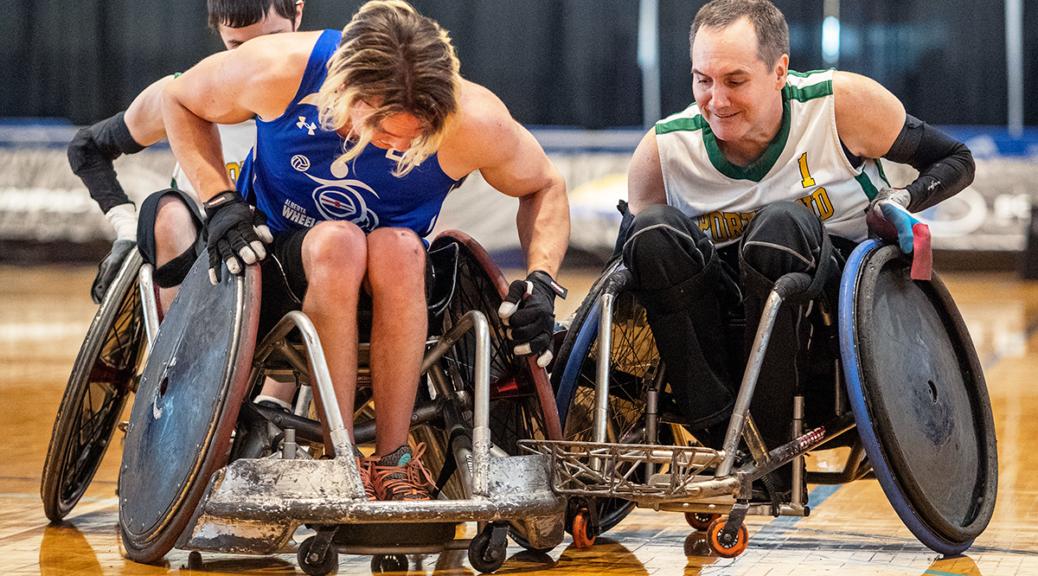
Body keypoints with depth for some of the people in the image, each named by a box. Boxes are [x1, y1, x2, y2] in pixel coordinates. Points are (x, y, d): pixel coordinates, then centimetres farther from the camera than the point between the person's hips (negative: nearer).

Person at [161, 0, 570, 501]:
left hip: (395, 282, 1)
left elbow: (545, 186, -2)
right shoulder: (278, 71, -24)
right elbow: (180, 100, -4)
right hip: (281, 251, -1)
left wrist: (541, 281, -18)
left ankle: (393, 458, -29)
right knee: (337, 243, -37)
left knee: (398, 249, -37)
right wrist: (220, 201, -17)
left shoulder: (473, 120, -22)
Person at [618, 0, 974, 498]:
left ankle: (768, 455, -30)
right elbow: (635, 262, 6)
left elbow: (956, 161, 3)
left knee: (782, 225, -34)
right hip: (730, 332, 2)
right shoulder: (663, 150, -7)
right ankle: (719, 437, -29)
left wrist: (901, 202, -17)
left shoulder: (844, 103, -11)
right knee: (654, 233, -26)